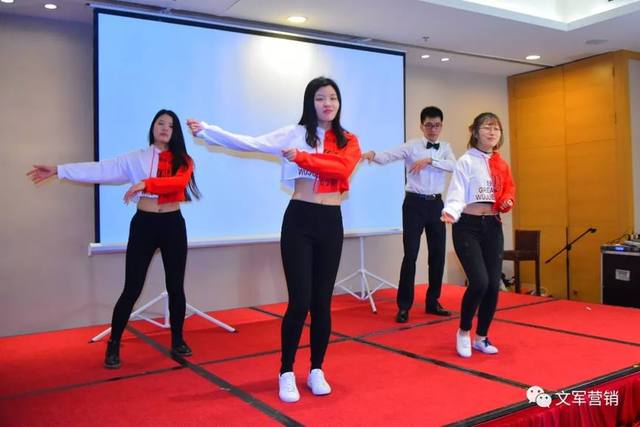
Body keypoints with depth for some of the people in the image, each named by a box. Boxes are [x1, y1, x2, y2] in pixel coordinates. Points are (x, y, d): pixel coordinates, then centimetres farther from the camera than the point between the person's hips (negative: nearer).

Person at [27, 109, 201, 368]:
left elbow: (179, 182, -19)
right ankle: (113, 346, 11)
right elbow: (101, 170, -1)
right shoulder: (136, 158, 5)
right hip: (144, 225, -1)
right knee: (132, 289, -1)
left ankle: (177, 341, 23)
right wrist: (59, 170, -6)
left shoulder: (183, 160, 3)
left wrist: (145, 183, -30)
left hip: (173, 226, 1)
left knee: (176, 287, 8)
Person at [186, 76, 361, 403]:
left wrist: (302, 157, -17)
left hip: (331, 223, 2)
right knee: (299, 301, -2)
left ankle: (316, 371, 24)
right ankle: (287, 374, 15)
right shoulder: (295, 133, 2)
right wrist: (206, 130, -12)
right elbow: (250, 143, -6)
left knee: (322, 302, 9)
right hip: (299, 220, -2)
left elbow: (342, 168, -13)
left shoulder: (348, 141, 8)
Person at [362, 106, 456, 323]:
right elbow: (387, 157, -16)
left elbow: (453, 165, -11)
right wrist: (372, 154, -37)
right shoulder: (411, 145, -3)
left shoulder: (445, 147, 8)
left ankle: (432, 301, 25)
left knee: (438, 254, 10)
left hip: (436, 204, 4)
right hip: (415, 203, -4)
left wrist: (429, 160, -23)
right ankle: (404, 306, 6)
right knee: (410, 254, -5)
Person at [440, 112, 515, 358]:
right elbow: (457, 194, -17)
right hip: (468, 227, -6)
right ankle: (463, 332, 7)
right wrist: (451, 212, -37)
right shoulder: (466, 161, -7)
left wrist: (507, 202, -5)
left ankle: (481, 337, 21)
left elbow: (507, 191, 19)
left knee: (493, 285, 3)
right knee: (479, 282, -17)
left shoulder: (501, 164, 11)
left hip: (493, 227, 6)